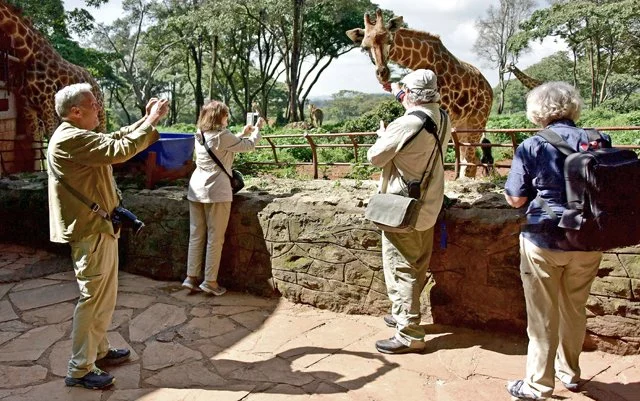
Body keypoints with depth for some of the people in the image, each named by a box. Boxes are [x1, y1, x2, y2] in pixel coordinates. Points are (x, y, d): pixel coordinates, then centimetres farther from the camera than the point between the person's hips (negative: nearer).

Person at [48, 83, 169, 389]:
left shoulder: (76, 136, 13)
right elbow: (120, 150, -29)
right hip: (89, 230, -11)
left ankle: (98, 350, 33)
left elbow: (116, 139, 21)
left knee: (105, 295, 19)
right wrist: (151, 122, -19)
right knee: (92, 298, -3)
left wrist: (146, 120, 11)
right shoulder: (71, 139, -21)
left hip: (99, 226, 11)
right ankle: (80, 370, 8)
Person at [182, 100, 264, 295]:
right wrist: (258, 128, 17)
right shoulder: (222, 135, -11)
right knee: (215, 238, 2)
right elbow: (250, 146, 0)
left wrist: (242, 134, 28)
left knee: (196, 235, 11)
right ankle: (210, 281, 7)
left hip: (196, 189, 7)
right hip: (216, 191, -7)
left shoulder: (200, 135, 11)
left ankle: (191, 277, 16)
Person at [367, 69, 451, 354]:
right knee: (417, 266, 18)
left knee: (400, 268, 0)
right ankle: (405, 314, 36)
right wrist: (402, 97, 24)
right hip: (428, 206, 8)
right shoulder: (443, 120, 0)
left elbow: (374, 157, -15)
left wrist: (382, 135, 5)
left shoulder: (405, 124, -23)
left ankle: (409, 334, 5)